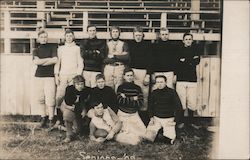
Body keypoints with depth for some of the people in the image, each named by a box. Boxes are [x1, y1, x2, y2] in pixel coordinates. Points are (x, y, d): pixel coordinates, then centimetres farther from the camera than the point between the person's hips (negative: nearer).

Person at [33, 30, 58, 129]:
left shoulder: (52, 48, 7)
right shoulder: (36, 50, 13)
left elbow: (55, 60, -7)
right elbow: (36, 61, -4)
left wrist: (41, 62, -4)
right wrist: (48, 59, -6)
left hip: (50, 76, -3)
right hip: (38, 76, 3)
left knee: (50, 100, -8)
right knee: (39, 98, 3)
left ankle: (51, 119, 3)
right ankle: (43, 117, 18)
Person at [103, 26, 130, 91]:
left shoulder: (124, 44, 10)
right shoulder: (107, 44, 12)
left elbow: (126, 57, -4)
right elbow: (104, 59, 1)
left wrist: (113, 56, -8)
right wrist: (120, 57, -6)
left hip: (120, 68, -1)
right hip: (108, 68, 1)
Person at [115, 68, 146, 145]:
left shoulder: (137, 88, 4)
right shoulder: (121, 87, -1)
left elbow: (140, 103, -5)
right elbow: (120, 101, -15)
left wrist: (126, 99, -10)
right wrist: (133, 99, -10)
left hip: (134, 114, 3)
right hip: (123, 114, -3)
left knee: (143, 131, -9)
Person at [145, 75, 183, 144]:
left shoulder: (172, 92, -6)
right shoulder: (154, 93, 4)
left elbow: (179, 107, -3)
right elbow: (150, 106, 17)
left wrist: (176, 121, -7)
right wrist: (151, 117, 3)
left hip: (169, 119, -2)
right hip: (156, 118, 3)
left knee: (168, 140, -13)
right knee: (148, 137, -13)